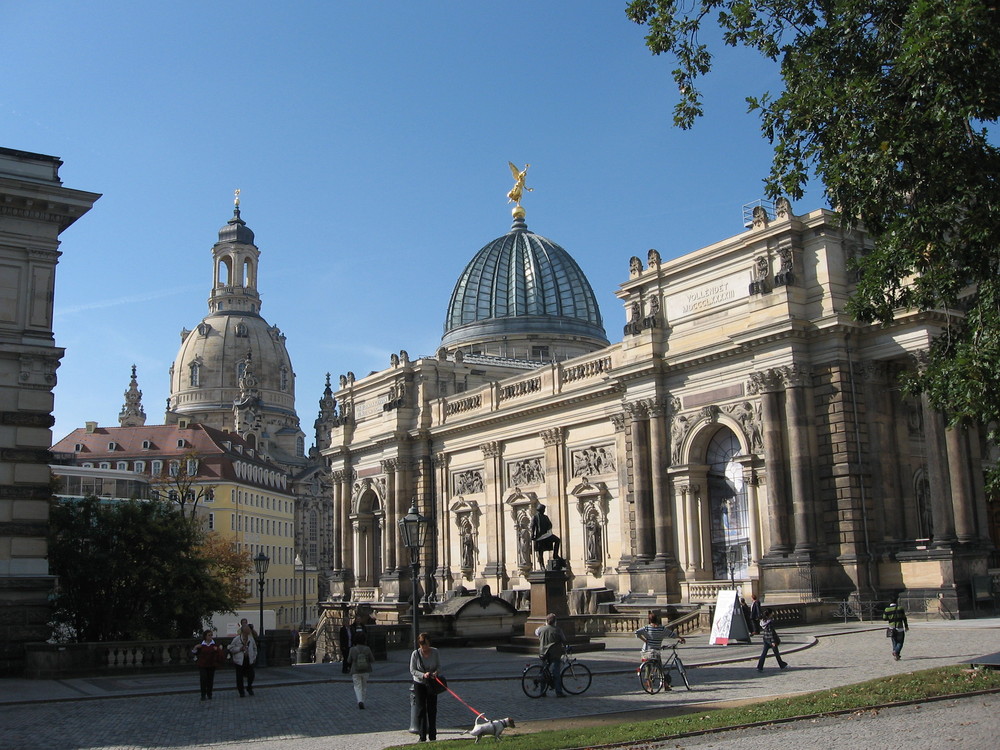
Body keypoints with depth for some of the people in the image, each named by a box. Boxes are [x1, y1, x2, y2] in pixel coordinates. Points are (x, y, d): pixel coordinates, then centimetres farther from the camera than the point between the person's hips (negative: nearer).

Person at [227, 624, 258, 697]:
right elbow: (231, 648, -5)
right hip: (239, 661, -3)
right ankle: (241, 692, 17)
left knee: (251, 675, 2)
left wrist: (254, 657, 10)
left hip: (249, 661, 3)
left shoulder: (251, 639, 3)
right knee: (240, 677, 2)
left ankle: (249, 688, 29)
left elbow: (254, 648, 17)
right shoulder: (236, 639, -9)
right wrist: (240, 649, -16)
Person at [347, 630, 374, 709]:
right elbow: (372, 661, -6)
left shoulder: (352, 650, -13)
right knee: (364, 686, 19)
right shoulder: (367, 649, -13)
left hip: (355, 672, -1)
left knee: (357, 687, 7)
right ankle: (362, 702, 21)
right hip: (365, 671, 1)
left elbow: (349, 661, -2)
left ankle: (360, 701, -15)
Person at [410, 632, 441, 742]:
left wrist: (436, 672, -19)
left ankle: (432, 736, 13)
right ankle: (422, 736, 5)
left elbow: (439, 666, 3)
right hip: (419, 684, -2)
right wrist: (423, 675, -27)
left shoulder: (434, 652, -6)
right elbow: (412, 670, -10)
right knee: (421, 709, 0)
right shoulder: (415, 654, -13)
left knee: (432, 709, 5)